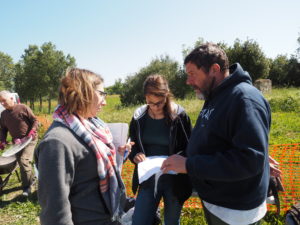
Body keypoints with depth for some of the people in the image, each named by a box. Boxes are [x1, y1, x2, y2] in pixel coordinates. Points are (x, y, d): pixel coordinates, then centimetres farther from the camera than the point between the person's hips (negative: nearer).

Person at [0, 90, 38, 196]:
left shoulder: (23, 108, -10)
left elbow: (35, 121, -7)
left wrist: (32, 131, -22)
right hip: (17, 142, 7)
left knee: (24, 161, -18)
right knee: (21, 163, 9)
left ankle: (27, 186, -2)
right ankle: (31, 179, 32)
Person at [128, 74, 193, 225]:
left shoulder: (179, 115, -12)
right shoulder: (139, 116, -3)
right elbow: (132, 145, 8)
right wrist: (136, 155, -14)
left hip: (174, 180, -1)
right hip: (148, 179, 2)